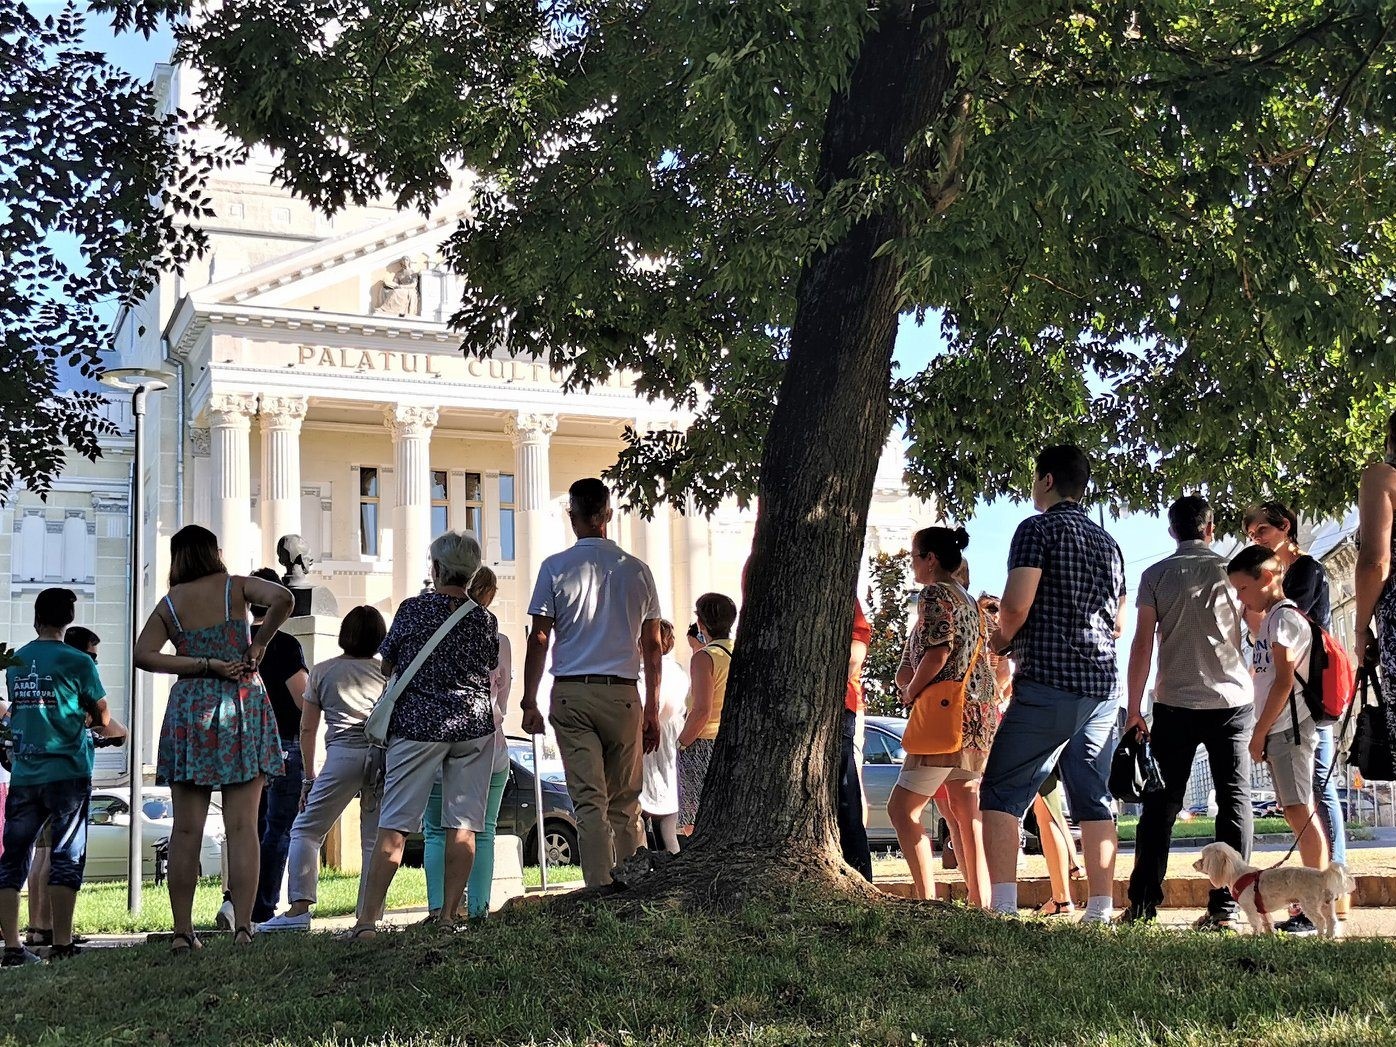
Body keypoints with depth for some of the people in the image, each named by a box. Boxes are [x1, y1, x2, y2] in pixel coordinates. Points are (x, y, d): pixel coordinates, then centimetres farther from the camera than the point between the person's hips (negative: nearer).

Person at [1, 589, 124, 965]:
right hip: (67, 774, -4)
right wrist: (119, 731, 26)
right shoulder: (78, 662, -6)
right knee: (66, 858, 0)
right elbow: (103, 720, 4)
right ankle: (62, 945, -1)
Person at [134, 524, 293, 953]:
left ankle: (183, 931, 4)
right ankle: (243, 926, -6)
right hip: (243, 706, -1)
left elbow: (144, 654, -5)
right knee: (242, 826, -2)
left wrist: (205, 665, -3)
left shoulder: (169, 604, 7)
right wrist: (258, 645, -4)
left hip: (190, 709, 1)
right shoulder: (235, 587, 2)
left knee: (186, 830, 4)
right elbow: (283, 598, -15)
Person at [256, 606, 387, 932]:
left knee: (306, 830, 4)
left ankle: (300, 907, -10)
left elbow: (307, 728, 12)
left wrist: (309, 777, 18)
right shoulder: (386, 671, 18)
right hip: (384, 755, 2)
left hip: (343, 753, -2)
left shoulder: (322, 671, 14)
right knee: (375, 840, 7)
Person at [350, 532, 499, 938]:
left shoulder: (412, 609, -4)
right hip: (474, 725, 2)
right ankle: (448, 915, 5)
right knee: (462, 824, 6)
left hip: (417, 724, -2)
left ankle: (368, 919, -6)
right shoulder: (485, 619, 2)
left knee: (393, 824, -2)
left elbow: (386, 665, 7)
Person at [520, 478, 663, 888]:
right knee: (625, 803, 10)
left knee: (589, 801, -2)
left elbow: (538, 640, -2)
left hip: (571, 693, -2)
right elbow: (652, 646, 9)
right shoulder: (637, 570, 7)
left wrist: (529, 703, 4)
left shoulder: (556, 567, 0)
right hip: (623, 693, 2)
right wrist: (652, 709, 15)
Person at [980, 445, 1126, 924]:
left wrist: (1002, 639, 4)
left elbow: (1016, 604, -14)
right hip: (1102, 686, 7)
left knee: (1001, 794, -3)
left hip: (1047, 685, -7)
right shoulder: (1107, 543, 18)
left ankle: (1003, 906, -12)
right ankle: (1101, 908, 8)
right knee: (1094, 800, 10)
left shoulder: (1038, 529, -4)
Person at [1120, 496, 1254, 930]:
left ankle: (1143, 904, 2)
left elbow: (1142, 644, -1)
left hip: (1175, 704, 0)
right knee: (1234, 801, 3)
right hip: (1233, 701, 0)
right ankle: (1225, 907, -3)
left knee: (1161, 804, 5)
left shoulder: (1156, 575, 3)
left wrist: (1134, 709, 2)